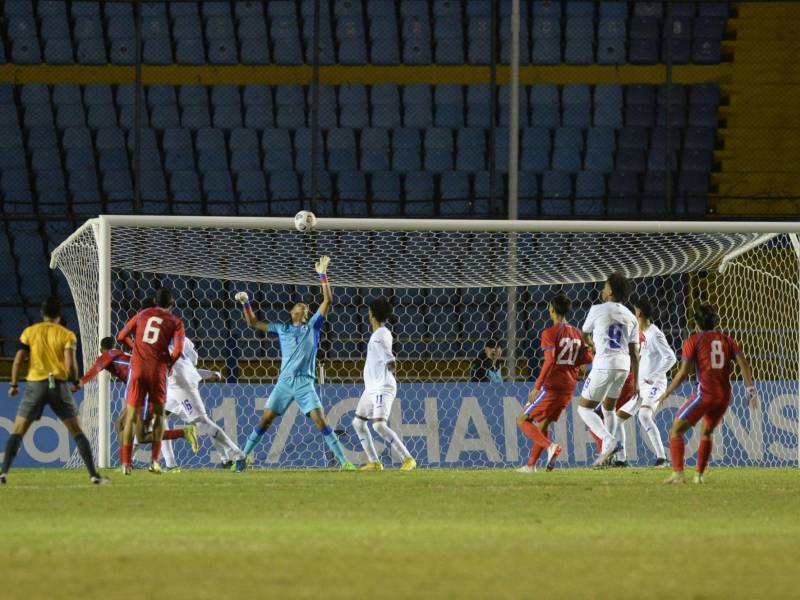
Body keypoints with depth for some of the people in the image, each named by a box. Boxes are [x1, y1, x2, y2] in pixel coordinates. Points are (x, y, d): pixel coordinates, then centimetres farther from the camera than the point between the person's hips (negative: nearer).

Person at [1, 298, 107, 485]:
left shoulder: (29, 332, 6)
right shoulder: (67, 335, 1)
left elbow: (18, 360, 1)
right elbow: (71, 364, -9)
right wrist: (75, 381, 9)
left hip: (35, 385, 1)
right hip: (59, 385, 0)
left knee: (18, 432, 7)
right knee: (77, 432, 8)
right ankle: (94, 475, 3)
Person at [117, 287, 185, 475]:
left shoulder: (142, 314, 13)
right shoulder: (175, 322, 4)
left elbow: (121, 337, 15)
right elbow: (178, 349, -9)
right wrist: (170, 363, 10)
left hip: (138, 368, 1)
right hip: (158, 370, -1)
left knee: (131, 416, 5)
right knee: (159, 414, 15)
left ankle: (126, 462, -2)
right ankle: (154, 460, 4)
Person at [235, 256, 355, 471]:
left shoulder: (312, 327, 11)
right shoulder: (282, 329, 15)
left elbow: (327, 301, 4)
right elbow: (253, 323, 20)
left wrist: (322, 276, -2)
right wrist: (245, 303, 7)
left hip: (305, 383, -2)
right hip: (284, 382, 2)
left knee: (320, 421, -12)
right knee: (265, 420, -1)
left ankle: (343, 461, -11)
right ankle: (242, 458, 7)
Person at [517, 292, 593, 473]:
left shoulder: (549, 333, -10)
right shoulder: (577, 334, 10)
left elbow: (550, 360, -20)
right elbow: (587, 358, 5)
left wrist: (537, 387, -17)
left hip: (551, 385, -7)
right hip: (569, 387, 7)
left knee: (523, 420, 2)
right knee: (543, 423, 19)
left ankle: (550, 446, -19)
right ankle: (531, 464, 17)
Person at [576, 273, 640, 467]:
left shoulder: (598, 310, -3)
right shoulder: (630, 317, 11)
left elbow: (585, 336, 14)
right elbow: (634, 352, 10)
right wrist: (635, 381, 14)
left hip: (604, 365, -6)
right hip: (623, 367, 6)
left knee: (585, 408, 1)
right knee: (608, 408, 22)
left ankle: (609, 440, -20)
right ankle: (606, 454, 20)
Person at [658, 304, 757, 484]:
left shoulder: (693, 340, 3)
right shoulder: (727, 340, 15)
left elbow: (684, 372, -3)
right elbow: (743, 364, 1)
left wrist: (667, 393, 6)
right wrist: (750, 388, -2)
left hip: (704, 393, -5)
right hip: (725, 395, 5)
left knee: (676, 431, 2)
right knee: (707, 433, 26)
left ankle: (678, 473, -13)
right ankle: (700, 475, 22)